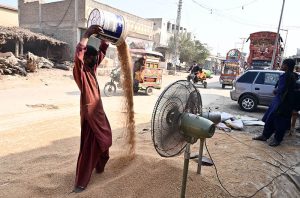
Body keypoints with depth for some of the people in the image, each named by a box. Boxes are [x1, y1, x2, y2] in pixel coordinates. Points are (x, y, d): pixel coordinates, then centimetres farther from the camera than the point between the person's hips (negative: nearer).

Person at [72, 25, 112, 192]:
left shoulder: (92, 68, 7)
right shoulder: (80, 71, -15)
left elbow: (102, 52, 17)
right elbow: (78, 52, -35)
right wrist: (87, 34, -33)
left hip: (99, 111, 9)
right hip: (89, 113, -8)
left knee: (103, 141, 22)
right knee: (88, 146, -2)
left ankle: (99, 166, 45)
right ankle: (81, 182, 11)